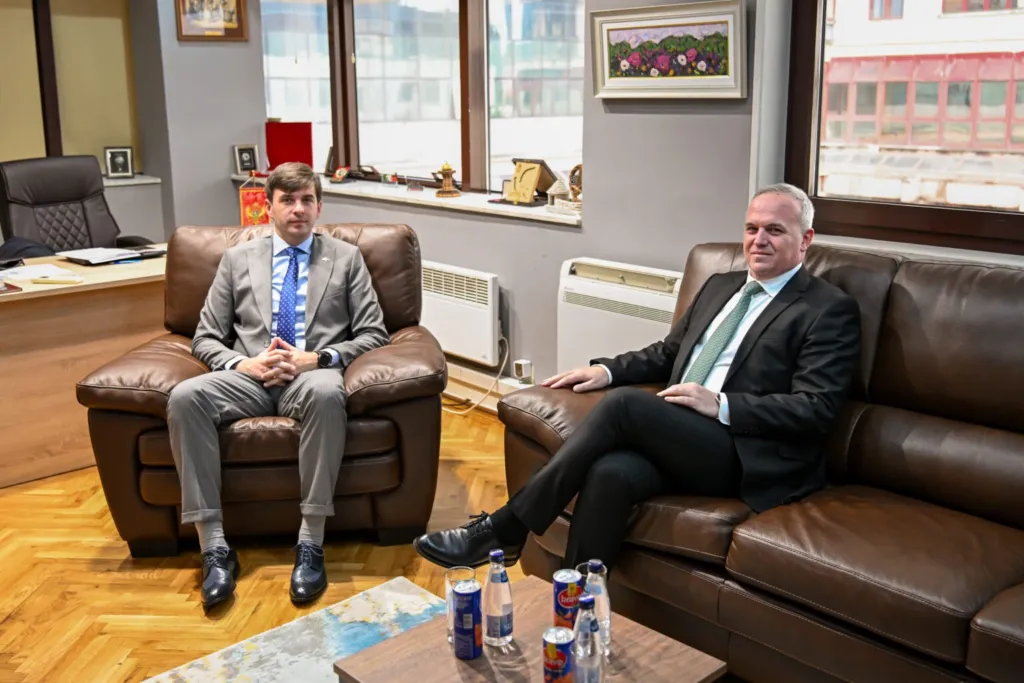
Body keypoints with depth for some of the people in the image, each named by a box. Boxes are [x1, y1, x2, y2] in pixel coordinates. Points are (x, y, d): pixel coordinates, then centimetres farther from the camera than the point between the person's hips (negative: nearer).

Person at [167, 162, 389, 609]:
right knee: (185, 397, -31)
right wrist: (243, 363, -8)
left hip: (314, 375, -2)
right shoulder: (237, 259, 18)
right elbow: (205, 339, 14)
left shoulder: (346, 258, 15)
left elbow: (373, 334, 7)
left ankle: (311, 544, -33)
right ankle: (214, 547, -27)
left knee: (326, 391, -40)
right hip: (249, 377, 2)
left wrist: (317, 358, -10)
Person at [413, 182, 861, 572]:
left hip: (745, 457, -5)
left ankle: (505, 530, -19)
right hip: (676, 438, 6)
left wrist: (720, 405, -18)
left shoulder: (831, 311, 1)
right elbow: (666, 353, 28)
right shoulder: (720, 286, 23)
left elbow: (816, 409, -8)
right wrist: (606, 370, 9)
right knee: (609, 473, -30)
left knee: (624, 402, -28)